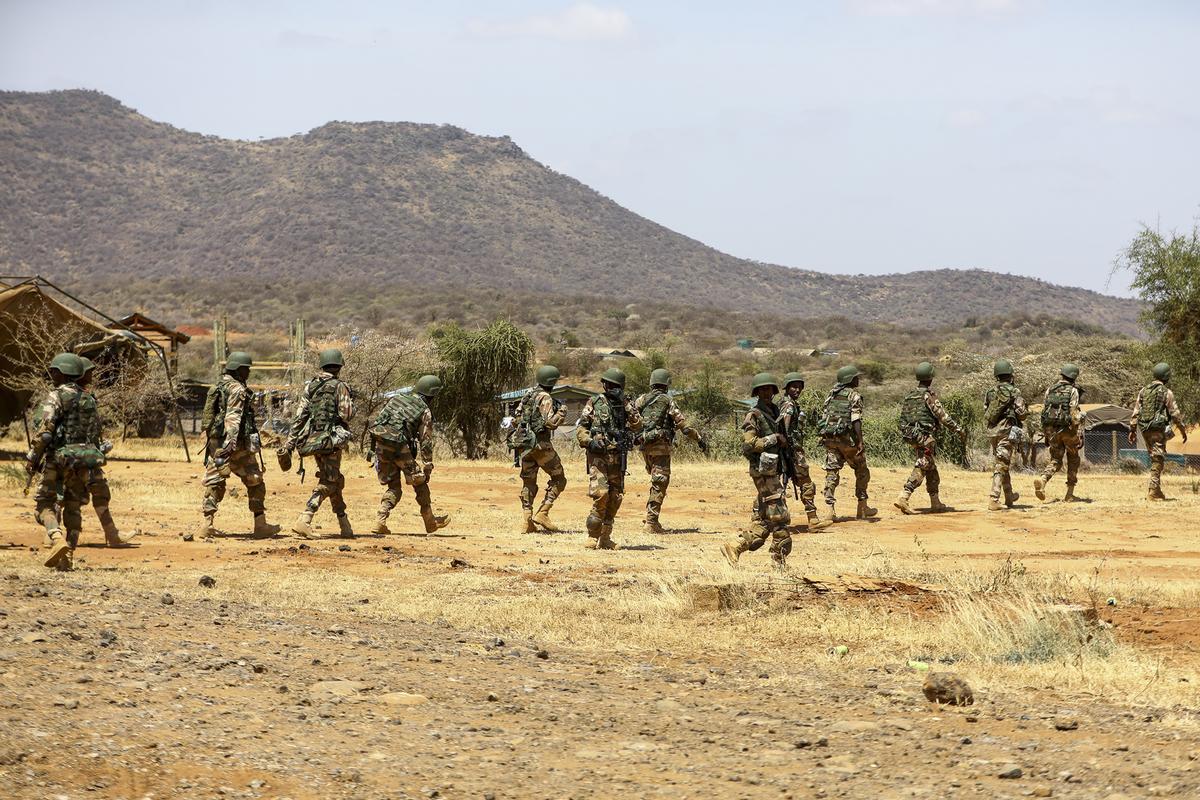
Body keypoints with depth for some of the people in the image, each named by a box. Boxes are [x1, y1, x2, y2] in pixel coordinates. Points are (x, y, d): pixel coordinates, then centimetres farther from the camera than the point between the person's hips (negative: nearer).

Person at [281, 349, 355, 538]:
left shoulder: (310, 386, 9)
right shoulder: (339, 386, -8)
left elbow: (299, 417, 5)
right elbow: (346, 415, -15)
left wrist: (289, 445, 4)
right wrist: (350, 402, 7)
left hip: (312, 438, 7)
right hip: (331, 440, -7)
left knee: (335, 480, 18)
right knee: (327, 483, -5)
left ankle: (344, 526, 24)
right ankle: (304, 521, -22)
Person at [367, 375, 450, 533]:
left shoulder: (396, 399, 19)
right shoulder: (425, 411, 3)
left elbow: (377, 421, 18)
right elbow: (426, 442, 0)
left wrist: (373, 449, 20)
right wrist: (428, 467, 3)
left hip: (380, 447, 5)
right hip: (399, 447, -5)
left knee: (394, 486, 15)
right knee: (419, 482, 12)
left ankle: (380, 522, 1)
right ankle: (431, 521, 20)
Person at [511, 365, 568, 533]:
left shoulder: (528, 395, 12)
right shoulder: (545, 398, -13)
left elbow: (516, 417, 17)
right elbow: (550, 423, -20)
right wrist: (561, 412, -6)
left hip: (523, 443, 8)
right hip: (540, 444, -8)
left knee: (528, 482, 10)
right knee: (558, 479, 4)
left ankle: (528, 521, 5)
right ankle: (542, 513, -6)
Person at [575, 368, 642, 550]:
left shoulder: (627, 405, 9)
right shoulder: (594, 403, 3)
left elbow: (637, 425, -7)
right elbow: (580, 427, 3)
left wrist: (625, 404, -14)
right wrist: (589, 442, -14)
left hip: (618, 457, 4)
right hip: (598, 455, -4)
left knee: (615, 497, 5)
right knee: (600, 493, -18)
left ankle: (605, 538, 14)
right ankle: (593, 534, -7)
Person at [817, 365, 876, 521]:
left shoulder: (831, 395, 13)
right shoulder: (854, 396, -7)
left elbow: (823, 416, 13)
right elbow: (856, 420, -17)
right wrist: (860, 442, -21)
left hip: (829, 438, 5)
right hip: (846, 438, -5)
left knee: (832, 472, 3)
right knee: (862, 471, 11)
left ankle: (830, 510, -7)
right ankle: (862, 508, 14)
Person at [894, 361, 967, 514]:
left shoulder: (909, 396, 12)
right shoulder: (928, 395, -11)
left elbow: (902, 419, 15)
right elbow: (943, 416, -14)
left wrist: (906, 435, 24)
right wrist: (959, 430, -9)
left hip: (912, 437, 8)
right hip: (926, 437, -8)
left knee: (931, 469, 17)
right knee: (920, 469, -11)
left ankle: (936, 503, 21)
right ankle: (903, 498, -22)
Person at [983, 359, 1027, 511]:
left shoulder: (990, 392, 8)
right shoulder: (1013, 391, -9)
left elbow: (985, 414, 11)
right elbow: (1022, 413, -11)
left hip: (992, 431, 6)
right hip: (1006, 431, -6)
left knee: (1005, 464, 20)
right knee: (1001, 466, -7)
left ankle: (1009, 496, 32)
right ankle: (994, 501, -15)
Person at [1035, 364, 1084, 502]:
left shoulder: (1050, 390, 9)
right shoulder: (1073, 391, -7)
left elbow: (1043, 412, 11)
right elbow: (1074, 413, -15)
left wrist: (1045, 433, 17)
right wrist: (1078, 432, -12)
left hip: (1052, 429, 4)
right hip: (1067, 429, -4)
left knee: (1055, 460, 8)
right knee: (1073, 460, 13)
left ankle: (1042, 479, -22)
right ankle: (1070, 493, 10)